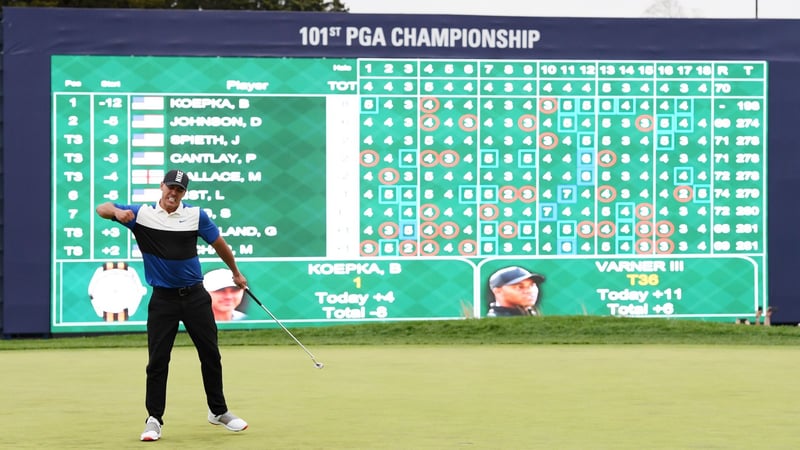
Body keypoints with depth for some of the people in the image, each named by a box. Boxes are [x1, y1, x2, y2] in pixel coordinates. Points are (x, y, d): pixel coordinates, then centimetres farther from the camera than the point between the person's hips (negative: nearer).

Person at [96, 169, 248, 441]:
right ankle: (154, 420, 5)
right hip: (163, 298, -1)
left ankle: (218, 411, 24)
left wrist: (235, 272, 21)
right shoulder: (142, 214, -2)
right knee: (157, 360, -4)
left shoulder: (196, 215, 0)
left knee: (211, 355, 8)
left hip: (195, 295, 1)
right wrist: (117, 212, -29)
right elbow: (102, 209, -5)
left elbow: (219, 244, 11)